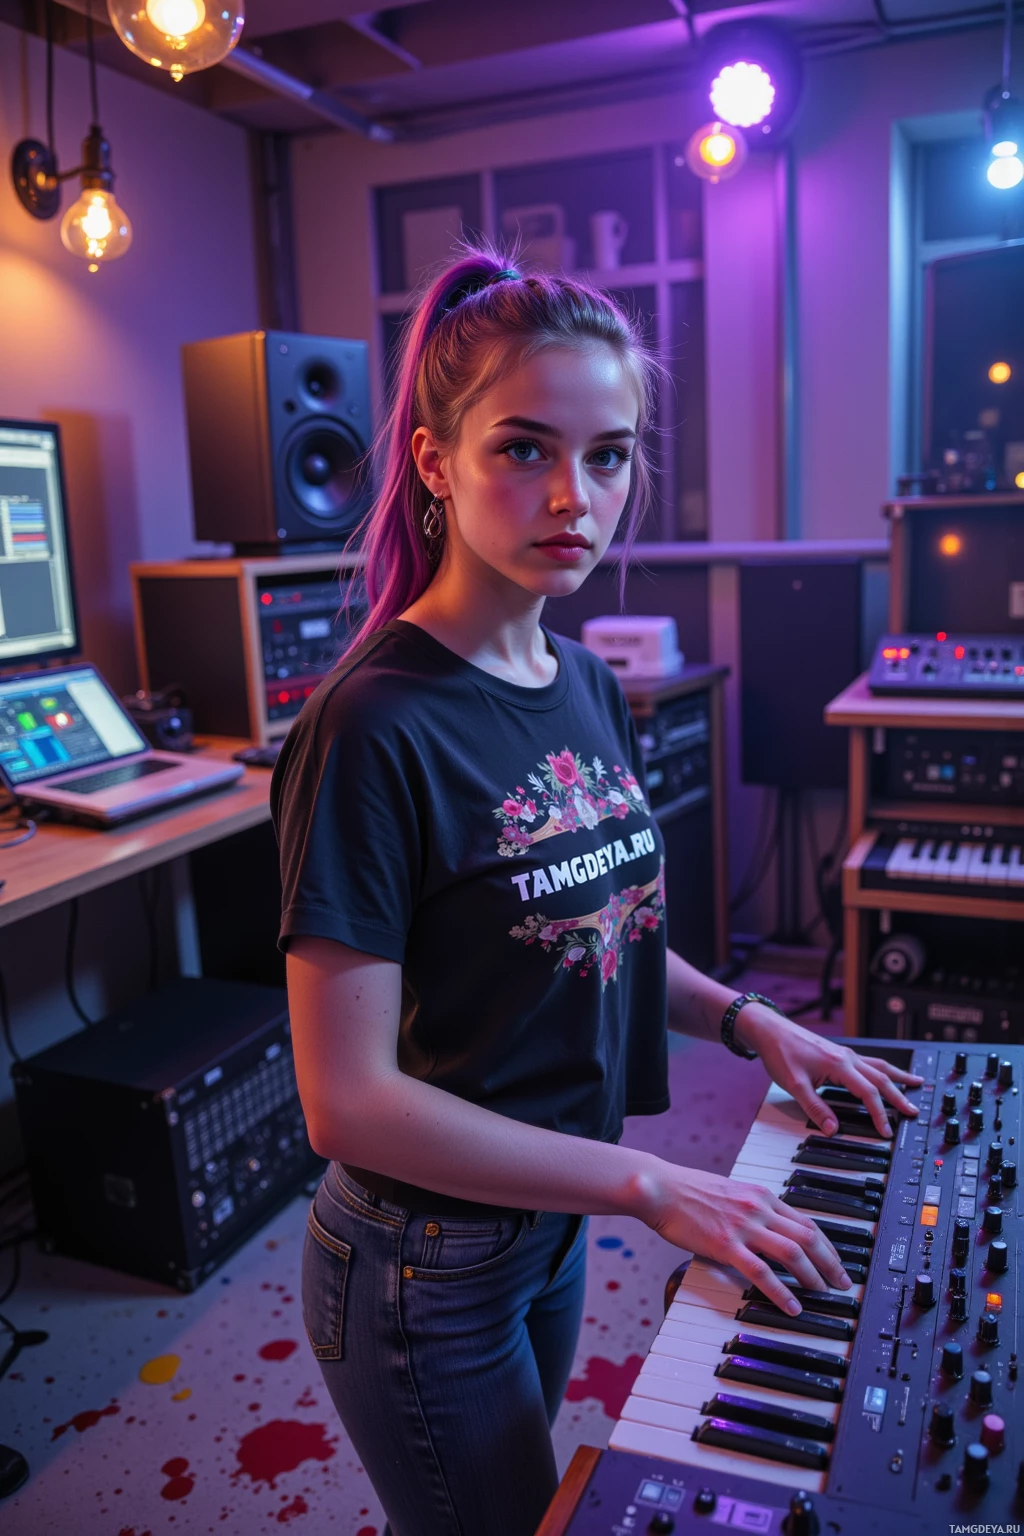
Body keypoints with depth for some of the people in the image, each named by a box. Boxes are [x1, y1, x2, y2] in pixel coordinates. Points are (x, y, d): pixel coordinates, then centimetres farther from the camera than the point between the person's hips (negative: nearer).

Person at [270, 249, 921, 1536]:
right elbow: (349, 1102, -25)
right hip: (427, 1270, -7)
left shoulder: (588, 687, -2)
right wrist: (649, 1186, -23)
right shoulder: (375, 730, -27)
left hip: (553, 1223, 7)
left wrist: (748, 1020, -2)